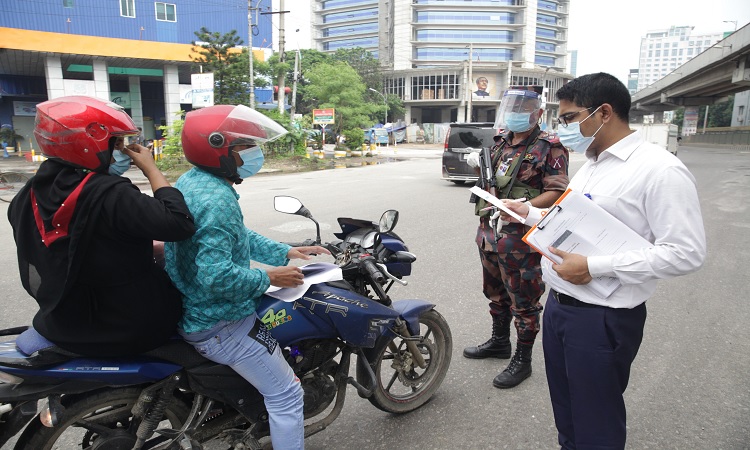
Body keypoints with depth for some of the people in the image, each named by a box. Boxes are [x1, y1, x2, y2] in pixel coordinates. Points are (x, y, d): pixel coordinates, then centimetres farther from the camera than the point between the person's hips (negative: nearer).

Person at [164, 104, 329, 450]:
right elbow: (216, 274, -33)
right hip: (219, 324, -11)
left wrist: (285, 252, 7)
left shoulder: (190, 181, 6)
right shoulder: (217, 200, -28)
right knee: (286, 395, -1)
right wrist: (268, 278, -19)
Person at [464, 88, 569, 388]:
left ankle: (522, 360, 17)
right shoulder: (500, 143, 14)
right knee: (496, 293, 21)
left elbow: (557, 191, -17)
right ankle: (499, 342, 40)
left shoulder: (549, 148, -8)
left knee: (524, 302, 3)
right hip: (489, 233, 8)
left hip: (520, 238, -8)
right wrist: (479, 164, 4)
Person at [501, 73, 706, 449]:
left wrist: (594, 267, -25)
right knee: (564, 412, 23)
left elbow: (686, 252, -22)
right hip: (559, 304, 8)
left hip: (603, 318, -8)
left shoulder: (659, 170, -16)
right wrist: (529, 213, 7)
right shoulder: (590, 165, 12)